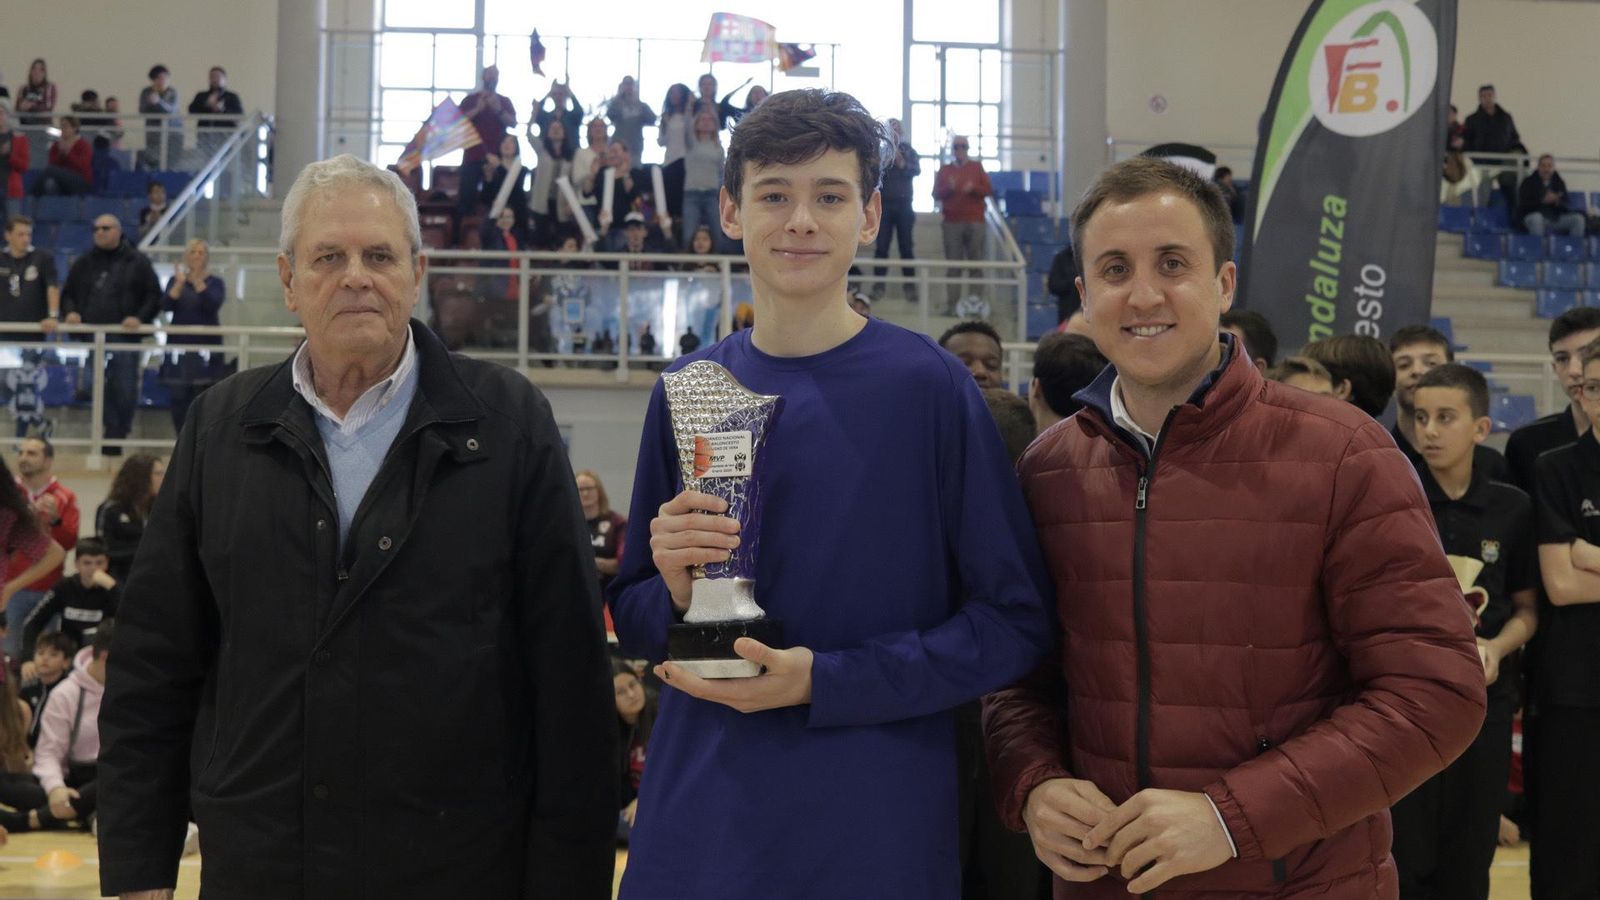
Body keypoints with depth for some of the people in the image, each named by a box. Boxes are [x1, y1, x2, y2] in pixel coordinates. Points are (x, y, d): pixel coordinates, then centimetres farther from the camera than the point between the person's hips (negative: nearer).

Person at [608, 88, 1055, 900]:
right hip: (694, 829, 3)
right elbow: (631, 619, 10)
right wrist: (675, 590, -12)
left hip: (876, 833, -3)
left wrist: (823, 681, -15)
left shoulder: (929, 386, -8)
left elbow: (1015, 622, -7)